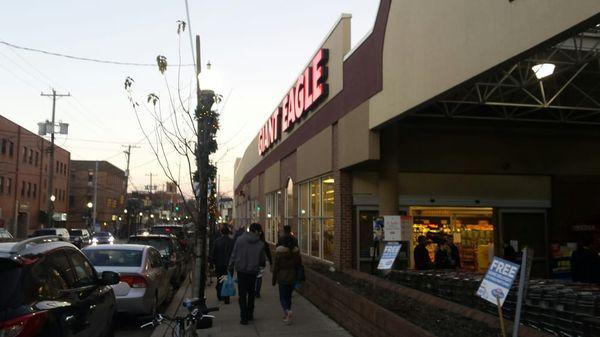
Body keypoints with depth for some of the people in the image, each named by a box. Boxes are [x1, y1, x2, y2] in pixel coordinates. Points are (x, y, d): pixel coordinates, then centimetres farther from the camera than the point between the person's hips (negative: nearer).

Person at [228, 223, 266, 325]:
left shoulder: (240, 240, -5)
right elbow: (262, 261, 2)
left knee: (242, 294, 3)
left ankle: (244, 317, -1)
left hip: (241, 270, -1)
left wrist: (231, 268, 5)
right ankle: (250, 314, 25)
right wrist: (258, 264, 25)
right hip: (253, 271, 1)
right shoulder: (260, 244, -4)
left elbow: (233, 255, -3)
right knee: (251, 293, 19)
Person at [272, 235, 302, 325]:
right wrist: (298, 277, 17)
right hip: (293, 278, 4)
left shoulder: (279, 252, -11)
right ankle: (287, 316, 23)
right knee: (288, 296, 18)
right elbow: (299, 264, 6)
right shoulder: (296, 251, -1)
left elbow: (275, 267, -7)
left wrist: (274, 280, 2)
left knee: (282, 297, 5)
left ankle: (288, 311, -20)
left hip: (282, 278, -4)